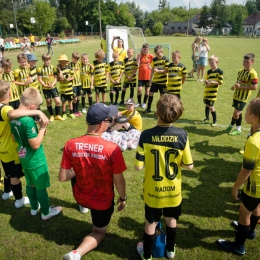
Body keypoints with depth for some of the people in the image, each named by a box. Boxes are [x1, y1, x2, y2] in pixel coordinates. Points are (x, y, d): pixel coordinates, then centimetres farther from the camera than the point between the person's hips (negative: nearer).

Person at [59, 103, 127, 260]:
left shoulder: (70, 145, -19)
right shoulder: (113, 149, -28)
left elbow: (63, 177, -12)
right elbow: (119, 180, -16)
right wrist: (123, 198, 3)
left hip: (80, 197, 3)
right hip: (103, 201, -3)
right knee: (99, 231, 24)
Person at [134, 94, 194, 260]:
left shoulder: (146, 135, -22)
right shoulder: (182, 135, -18)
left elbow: (138, 167, -17)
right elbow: (189, 165, -10)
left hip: (153, 191, -1)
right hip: (173, 190, 2)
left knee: (151, 222, 20)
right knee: (171, 219, 26)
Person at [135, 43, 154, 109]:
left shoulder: (151, 56, -4)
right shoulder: (139, 55, 0)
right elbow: (137, 64, -13)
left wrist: (150, 67, -17)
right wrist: (140, 54, -11)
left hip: (148, 76, 0)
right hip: (140, 76, 1)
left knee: (147, 89, 9)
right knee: (139, 89, -4)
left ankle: (144, 103, 23)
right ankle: (139, 102, 16)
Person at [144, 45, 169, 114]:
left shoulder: (165, 59, -8)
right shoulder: (154, 59, 7)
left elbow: (167, 70, -12)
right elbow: (152, 70, 12)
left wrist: (158, 70, -22)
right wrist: (150, 79, 9)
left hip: (163, 81, -5)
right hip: (155, 80, 5)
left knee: (162, 95, 5)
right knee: (150, 93, 5)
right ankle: (148, 108, 17)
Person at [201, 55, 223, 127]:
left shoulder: (219, 71, -9)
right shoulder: (209, 71, 8)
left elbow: (220, 82, -11)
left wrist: (212, 82, -20)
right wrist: (206, 81, -8)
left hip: (213, 92, -6)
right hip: (207, 91, 6)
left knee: (211, 106, -6)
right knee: (207, 104, 13)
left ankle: (215, 120, 11)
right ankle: (207, 118, 30)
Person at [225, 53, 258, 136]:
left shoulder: (252, 73, -16)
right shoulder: (240, 71, 8)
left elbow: (254, 87, -22)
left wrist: (240, 86, -23)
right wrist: (234, 86, 1)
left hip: (243, 97, -7)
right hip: (236, 95, 7)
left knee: (236, 113, -8)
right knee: (238, 112, 15)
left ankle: (231, 126, 14)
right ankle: (238, 129, 26)